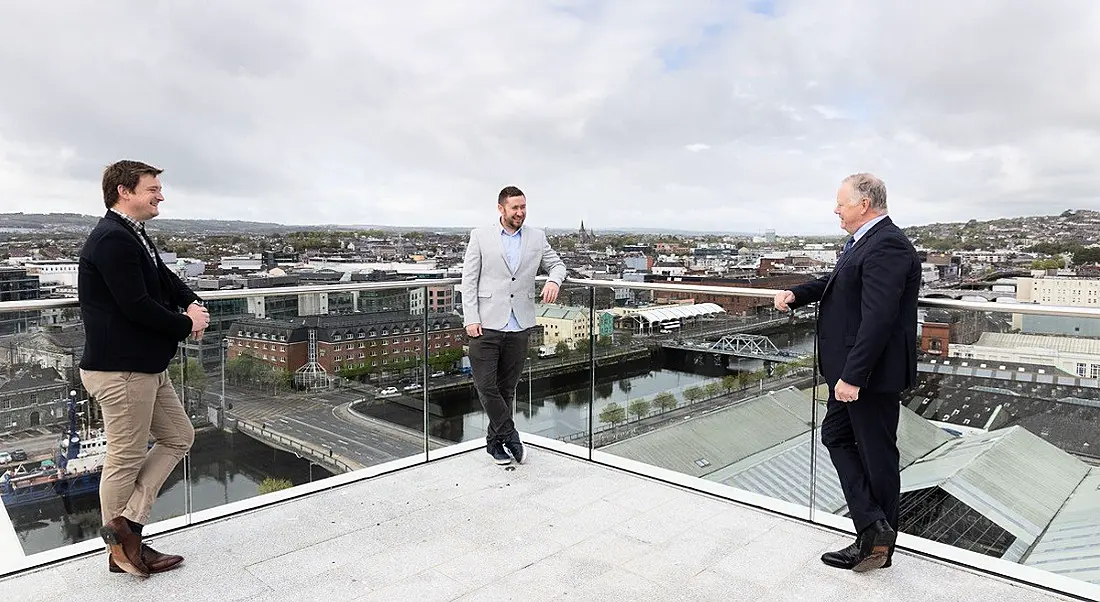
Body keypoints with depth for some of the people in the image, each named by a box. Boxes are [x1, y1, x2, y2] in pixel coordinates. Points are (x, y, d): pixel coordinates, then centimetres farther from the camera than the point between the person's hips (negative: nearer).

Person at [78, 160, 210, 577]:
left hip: (149, 366, 10)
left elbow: (166, 280, 17)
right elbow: (137, 306, -24)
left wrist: (193, 304, -4)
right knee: (126, 459, 4)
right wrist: (187, 325, -10)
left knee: (178, 437, 16)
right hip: (121, 370, -10)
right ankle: (121, 547, 20)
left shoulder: (134, 237, 12)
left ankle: (127, 523, 18)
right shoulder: (112, 240, -19)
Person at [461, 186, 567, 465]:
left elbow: (557, 264, 20)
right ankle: (510, 437, 10)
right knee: (486, 386, -6)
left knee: (506, 388, 10)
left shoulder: (537, 237, 9)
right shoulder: (480, 236, 2)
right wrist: (471, 319, -8)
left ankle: (495, 442, 25)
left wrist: (554, 280, -5)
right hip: (486, 326, -2)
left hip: (519, 327, 2)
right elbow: (468, 280, 0)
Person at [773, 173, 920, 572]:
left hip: (873, 373, -11)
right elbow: (838, 282, 24)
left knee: (877, 455, 4)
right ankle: (873, 529, 21)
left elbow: (879, 318, -28)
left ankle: (880, 540, 20)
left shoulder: (887, 246, -22)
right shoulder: (865, 242, 10)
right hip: (851, 368, 11)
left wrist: (852, 375, -28)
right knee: (836, 435, 16)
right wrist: (796, 295, 7)